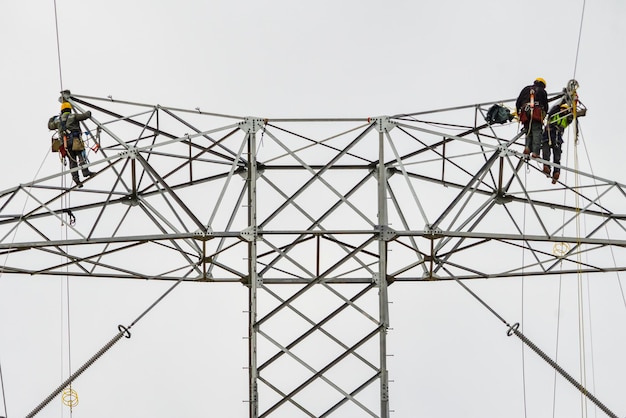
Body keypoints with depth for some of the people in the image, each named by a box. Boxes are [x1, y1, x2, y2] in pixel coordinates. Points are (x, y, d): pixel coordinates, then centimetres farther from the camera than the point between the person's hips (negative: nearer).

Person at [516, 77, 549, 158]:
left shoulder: (526, 89, 23)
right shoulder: (542, 91, 17)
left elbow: (518, 102, 16)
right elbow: (545, 105, 11)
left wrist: (518, 113, 21)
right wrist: (544, 115, 24)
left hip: (525, 113, 3)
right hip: (537, 114, -3)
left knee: (528, 131, 12)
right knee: (537, 132, -6)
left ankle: (527, 147, -11)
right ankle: (535, 152, -17)